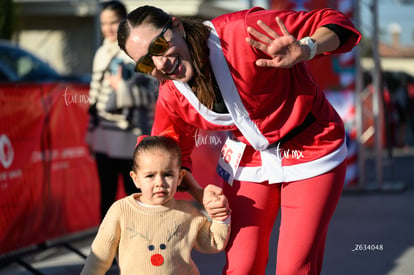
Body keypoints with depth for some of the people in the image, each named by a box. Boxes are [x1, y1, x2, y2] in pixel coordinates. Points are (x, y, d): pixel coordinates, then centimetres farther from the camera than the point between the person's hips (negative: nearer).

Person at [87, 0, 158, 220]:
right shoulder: (102, 53, 14)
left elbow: (150, 93, -11)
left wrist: (122, 88, -24)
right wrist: (92, 132, 20)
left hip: (129, 136, -6)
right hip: (104, 136, 6)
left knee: (134, 193, 1)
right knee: (106, 193, 11)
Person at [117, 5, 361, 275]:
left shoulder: (244, 31, -29)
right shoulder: (171, 98, -10)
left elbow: (335, 23, -25)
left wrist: (304, 50, -46)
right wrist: (200, 194, -8)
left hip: (310, 153, -4)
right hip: (248, 160, 4)